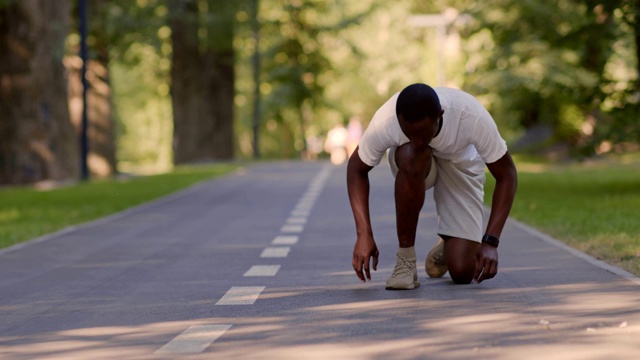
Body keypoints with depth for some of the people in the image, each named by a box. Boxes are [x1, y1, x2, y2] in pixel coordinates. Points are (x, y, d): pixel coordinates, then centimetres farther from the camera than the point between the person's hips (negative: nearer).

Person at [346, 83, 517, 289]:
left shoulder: (473, 117, -37)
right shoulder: (384, 123, -35)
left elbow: (506, 175, -25)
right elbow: (357, 169, -17)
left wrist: (490, 242, -32)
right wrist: (364, 234, -27)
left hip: (459, 166, 0)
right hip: (409, 165, 0)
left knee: (462, 272, -17)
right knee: (411, 156, -40)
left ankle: (448, 245, 22)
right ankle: (405, 260, -23)